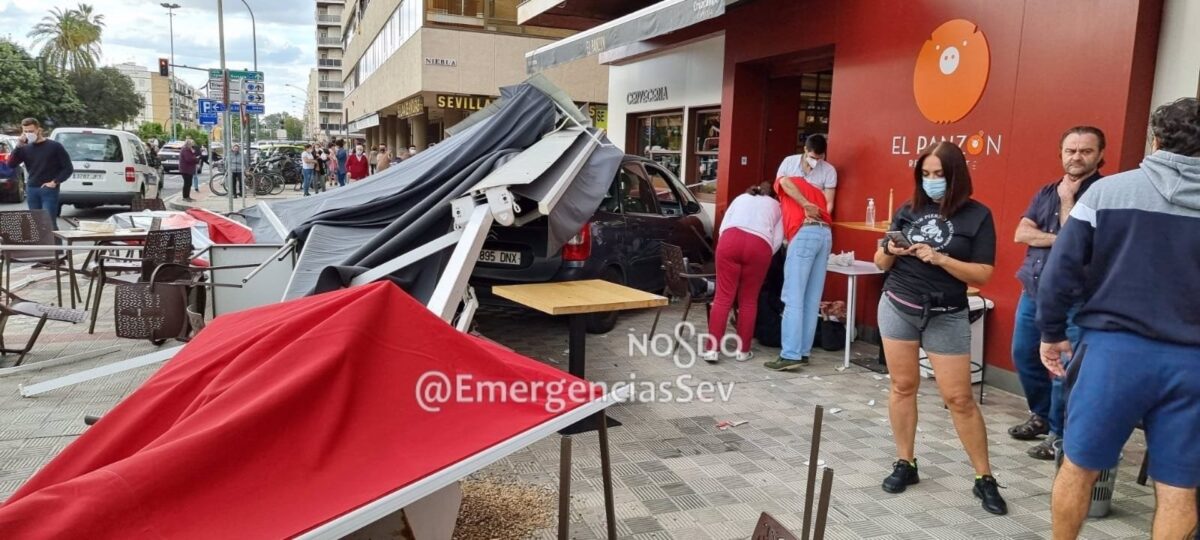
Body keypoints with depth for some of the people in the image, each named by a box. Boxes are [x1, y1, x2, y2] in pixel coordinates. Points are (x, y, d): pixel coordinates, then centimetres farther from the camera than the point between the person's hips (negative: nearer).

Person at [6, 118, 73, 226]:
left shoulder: (54, 146, -1)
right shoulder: (25, 148, 10)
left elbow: (68, 168, -1)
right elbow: (10, 164, -1)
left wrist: (55, 182, -10)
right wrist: (19, 145, -7)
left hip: (49, 190, -5)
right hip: (31, 190, 5)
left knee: (49, 223, -9)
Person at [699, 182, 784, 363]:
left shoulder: (741, 197, 35)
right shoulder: (776, 206, 32)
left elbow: (723, 227, 21)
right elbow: (778, 239, 17)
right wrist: (765, 257, 27)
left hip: (731, 239, 1)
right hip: (760, 246, 0)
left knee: (723, 297, 0)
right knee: (749, 300, 10)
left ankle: (712, 349, -4)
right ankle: (743, 350, 14)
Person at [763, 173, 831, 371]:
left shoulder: (783, 184, 19)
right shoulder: (816, 191, 37)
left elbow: (785, 181, -5)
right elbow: (820, 214, 21)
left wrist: (805, 205, -8)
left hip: (805, 233, -6)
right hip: (825, 233, 6)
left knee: (793, 299, -8)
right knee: (811, 301, 7)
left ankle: (790, 355, -13)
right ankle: (803, 353, 9)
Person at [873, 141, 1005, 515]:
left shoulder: (977, 216, -5)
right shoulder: (908, 210, 3)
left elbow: (983, 274, -11)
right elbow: (880, 263, 8)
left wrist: (939, 259, -21)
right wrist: (891, 250, -13)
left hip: (947, 316, -3)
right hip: (898, 307, 3)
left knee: (959, 397, 0)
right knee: (903, 386, 7)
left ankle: (984, 479, 14)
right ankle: (905, 464, 20)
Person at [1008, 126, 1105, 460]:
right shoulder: (1046, 192, 12)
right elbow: (1021, 234, 2)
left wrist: (1067, 199, -13)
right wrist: (1060, 239, -11)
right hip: (1032, 291, 7)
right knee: (1023, 355, 14)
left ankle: (1059, 434, 11)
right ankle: (1041, 415, 32)